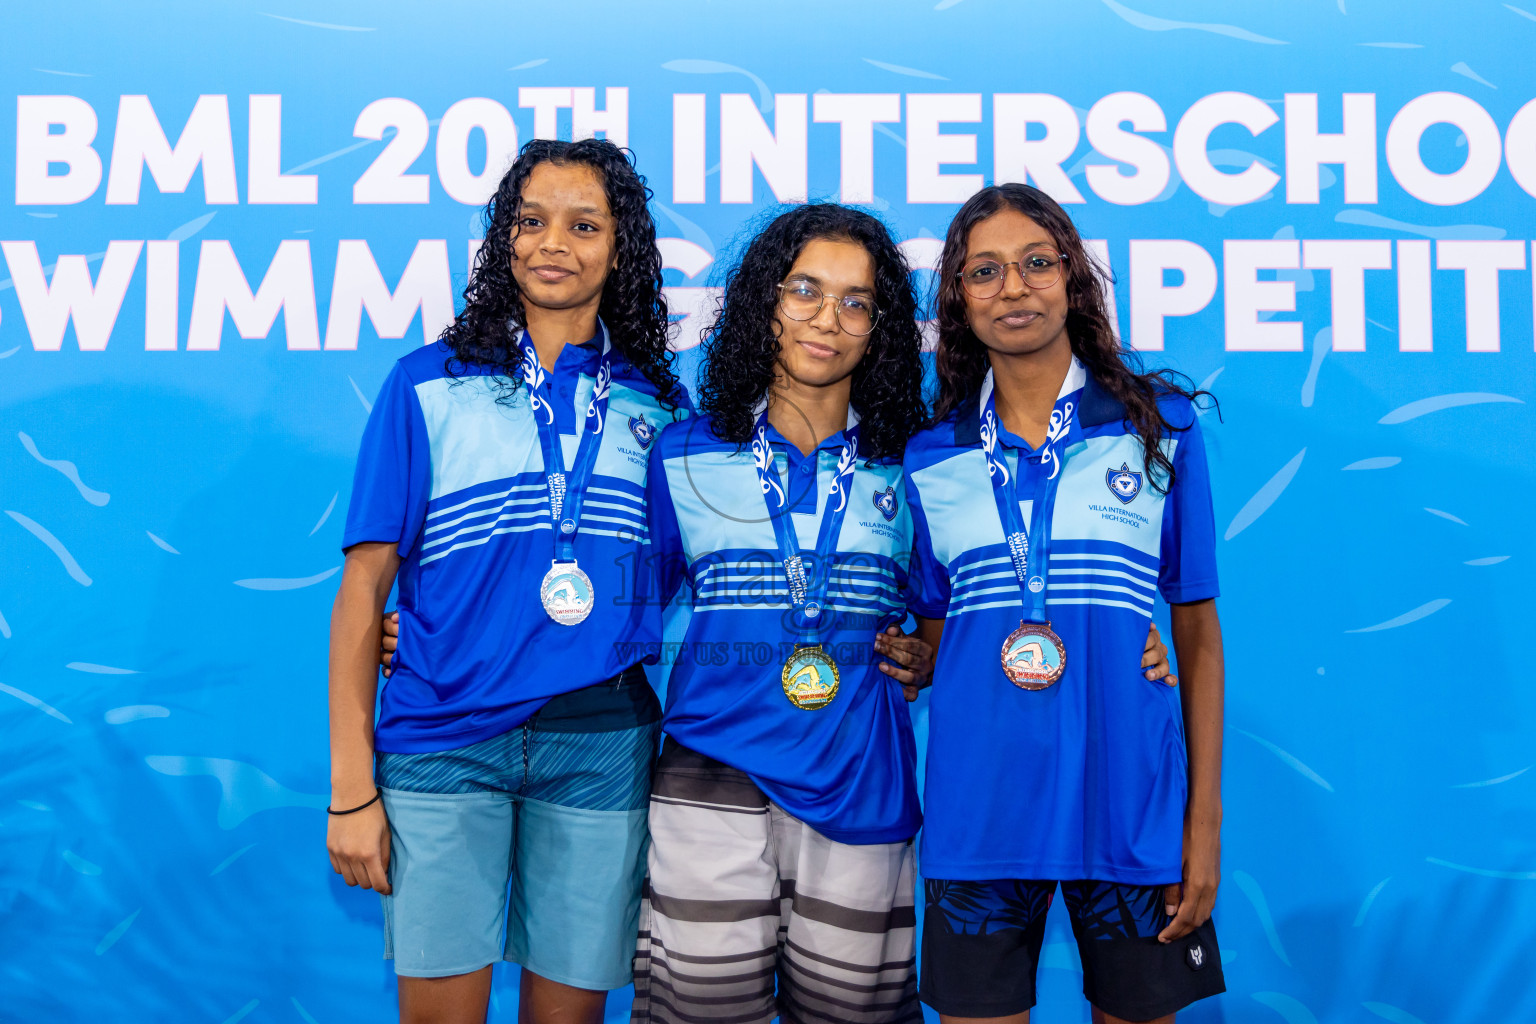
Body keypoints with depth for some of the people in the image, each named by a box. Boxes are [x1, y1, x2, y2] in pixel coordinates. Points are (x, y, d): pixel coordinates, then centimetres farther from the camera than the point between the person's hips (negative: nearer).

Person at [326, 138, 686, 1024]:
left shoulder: (659, 404, 8)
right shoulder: (428, 387, 1)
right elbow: (365, 584, -1)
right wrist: (351, 786, -5)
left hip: (601, 744, 2)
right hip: (443, 744, -2)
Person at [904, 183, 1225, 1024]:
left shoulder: (1161, 426, 1)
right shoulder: (931, 458, 6)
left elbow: (1198, 633, 1)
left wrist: (1205, 820, -2)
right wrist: (902, 660, -7)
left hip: (1130, 809, -1)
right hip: (980, 812, 1)